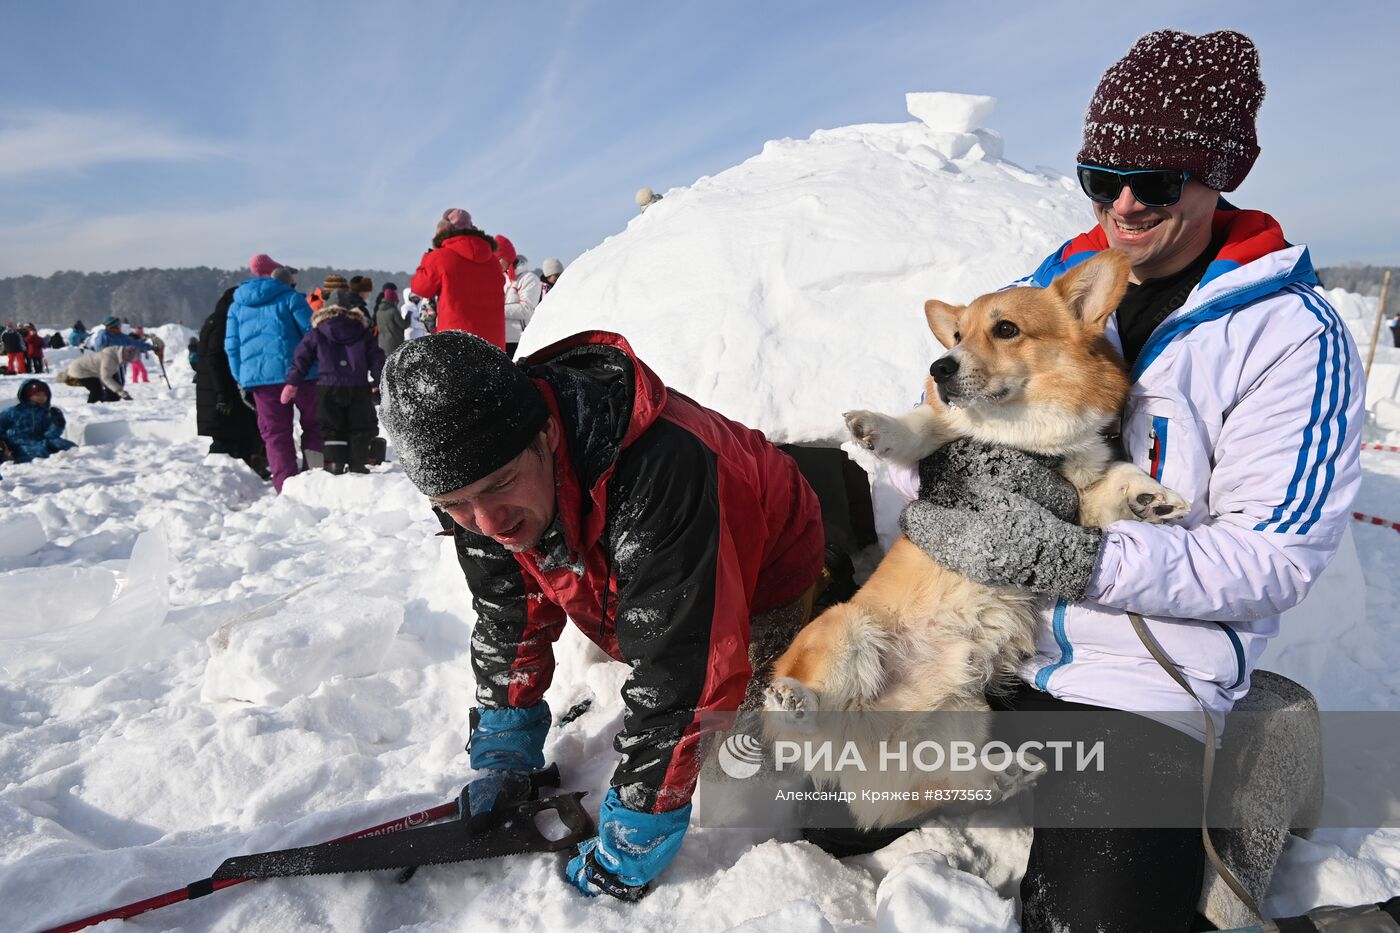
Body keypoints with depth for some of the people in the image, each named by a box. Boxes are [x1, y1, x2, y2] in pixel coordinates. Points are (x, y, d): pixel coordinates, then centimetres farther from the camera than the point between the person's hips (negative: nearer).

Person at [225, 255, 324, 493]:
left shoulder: (237, 305, 16)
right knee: (314, 422, 11)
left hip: (257, 377, 4)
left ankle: (286, 487, 0)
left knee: (275, 433, 6)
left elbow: (231, 345, 15)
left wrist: (241, 379, 18)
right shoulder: (290, 297, 1)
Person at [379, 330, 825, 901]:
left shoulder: (655, 472, -47)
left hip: (765, 572, -5)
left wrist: (629, 847, -32)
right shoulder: (480, 490, -22)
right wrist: (502, 752, -7)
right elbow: (509, 619, -6)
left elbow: (680, 681, -41)